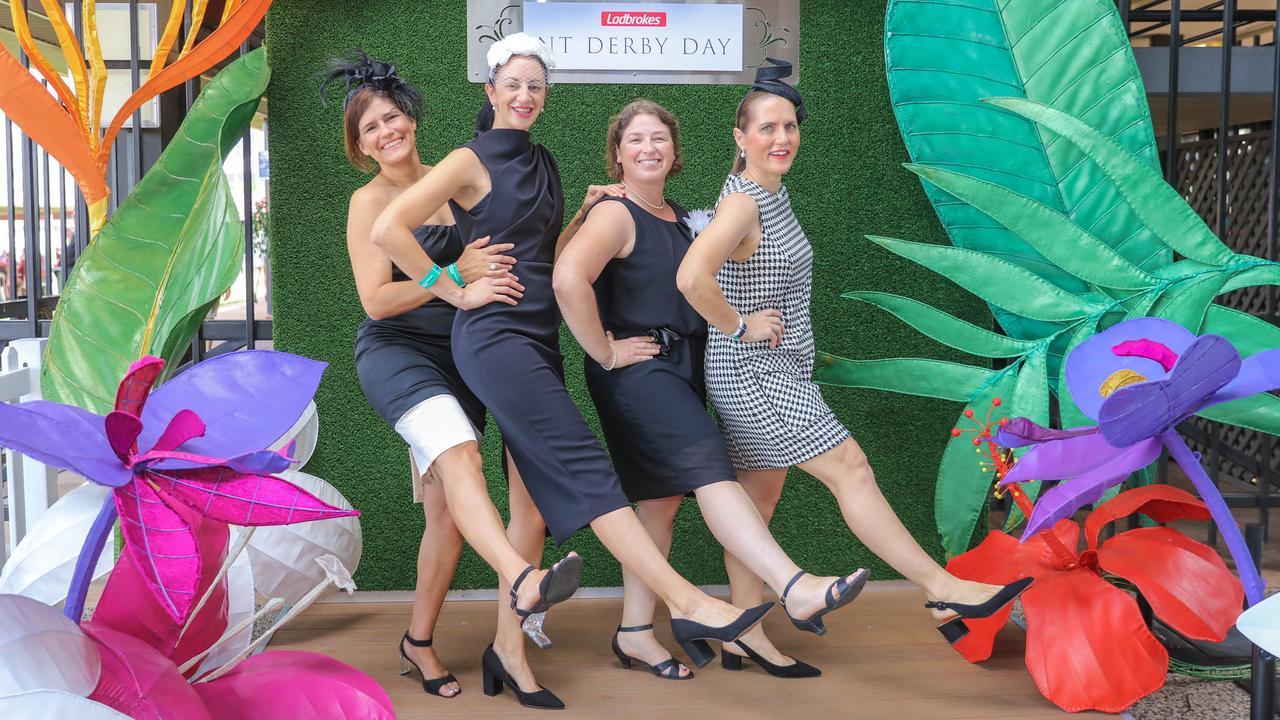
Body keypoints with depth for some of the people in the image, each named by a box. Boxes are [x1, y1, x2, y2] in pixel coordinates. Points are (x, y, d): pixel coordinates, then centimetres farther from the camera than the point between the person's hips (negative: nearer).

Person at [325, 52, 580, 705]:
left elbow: (506, 254, 20)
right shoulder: (370, 201, -1)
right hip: (397, 351, -5)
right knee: (459, 453, -33)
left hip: (460, 354, 5)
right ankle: (525, 583, -50)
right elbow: (376, 300, -9)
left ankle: (419, 643, 14)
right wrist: (455, 275, -19)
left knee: (446, 506, 0)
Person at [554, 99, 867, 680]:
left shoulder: (679, 218, 17)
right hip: (636, 369, -9)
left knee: (662, 497, 9)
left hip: (680, 369, 9)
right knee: (709, 468, -23)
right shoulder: (615, 215, -9)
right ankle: (795, 588, -35)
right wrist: (605, 353, -21)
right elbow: (568, 279, -26)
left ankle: (635, 631, 18)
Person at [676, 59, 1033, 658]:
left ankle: (744, 630, 20)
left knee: (759, 498, 12)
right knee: (850, 468, -8)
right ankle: (943, 590, -1)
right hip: (753, 375, -10)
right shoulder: (741, 202, -17)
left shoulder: (774, 195, 12)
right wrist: (739, 327, -21)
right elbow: (692, 277, -32)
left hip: (777, 372, 10)